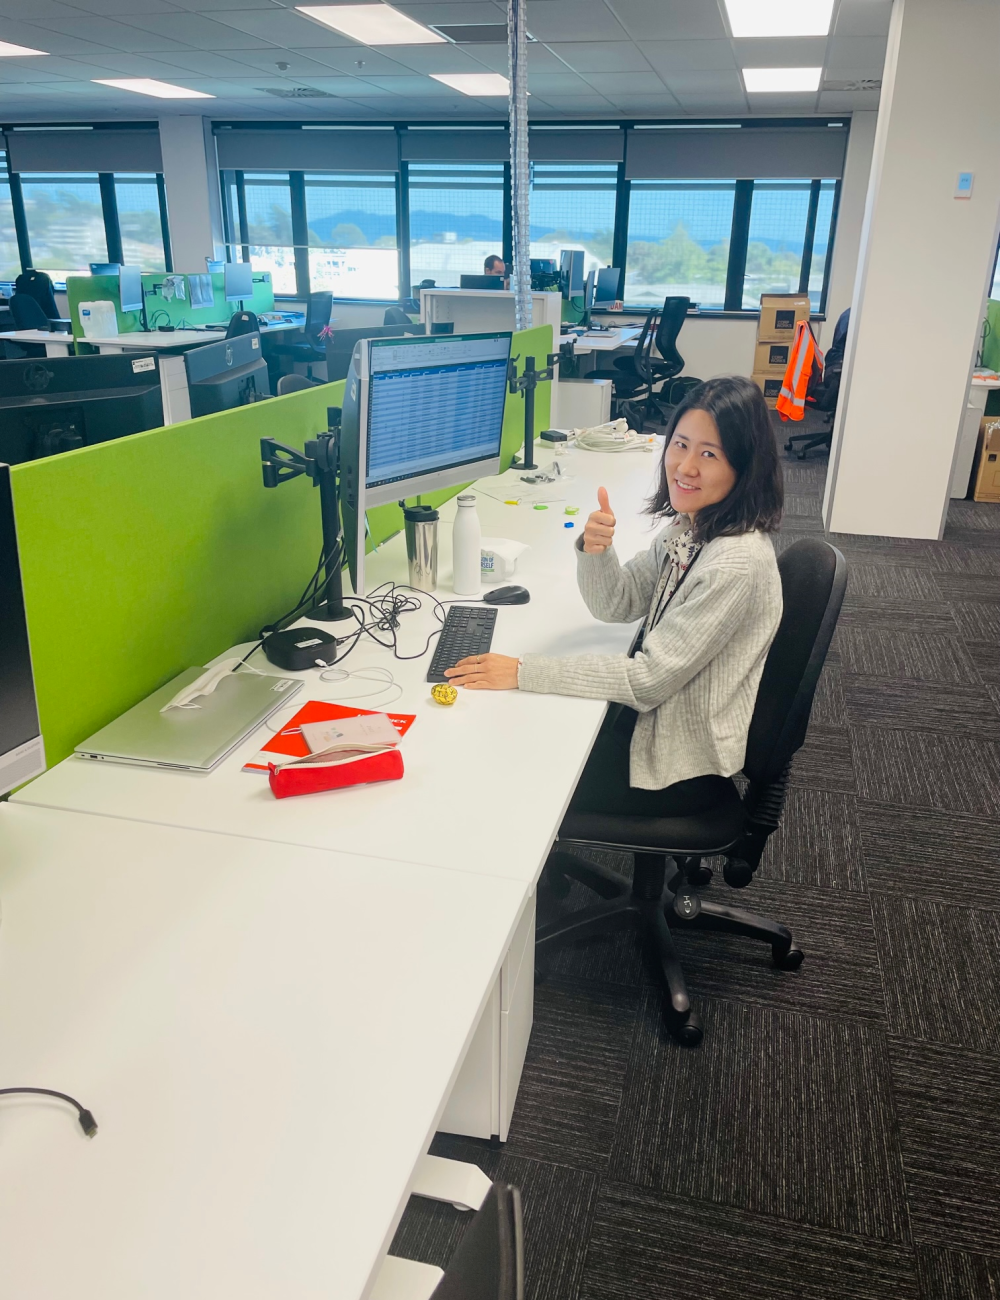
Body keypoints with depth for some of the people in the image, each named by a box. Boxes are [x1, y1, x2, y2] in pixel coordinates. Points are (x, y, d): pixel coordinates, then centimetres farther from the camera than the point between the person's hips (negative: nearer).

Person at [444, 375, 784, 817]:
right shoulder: (687, 526, -2)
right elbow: (617, 605, 4)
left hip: (682, 766, -7)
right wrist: (595, 551, -18)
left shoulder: (737, 564, -28)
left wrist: (523, 672, -25)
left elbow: (649, 679, -26)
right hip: (654, 718, 7)